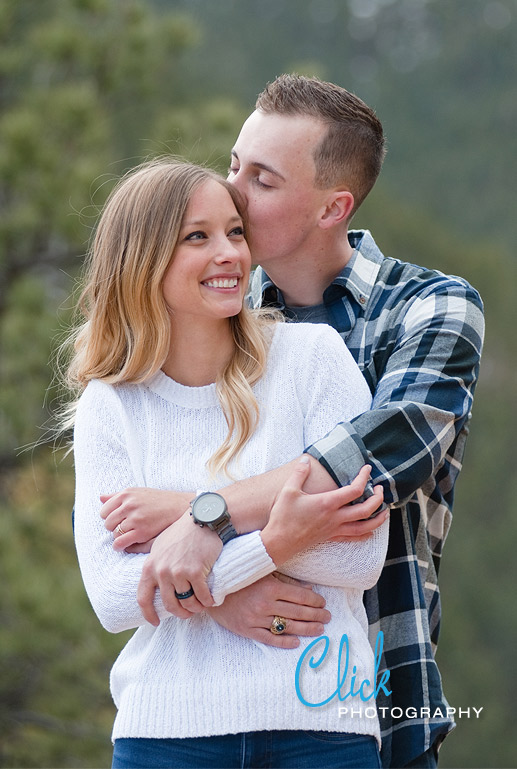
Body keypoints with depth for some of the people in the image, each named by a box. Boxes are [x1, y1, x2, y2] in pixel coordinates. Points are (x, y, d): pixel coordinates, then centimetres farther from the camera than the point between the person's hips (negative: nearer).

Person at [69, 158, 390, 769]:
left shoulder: (311, 354, 0)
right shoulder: (108, 408, 4)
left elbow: (362, 557, -6)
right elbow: (113, 601, -8)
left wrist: (210, 524, -15)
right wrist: (271, 545, -19)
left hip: (320, 719, -1)